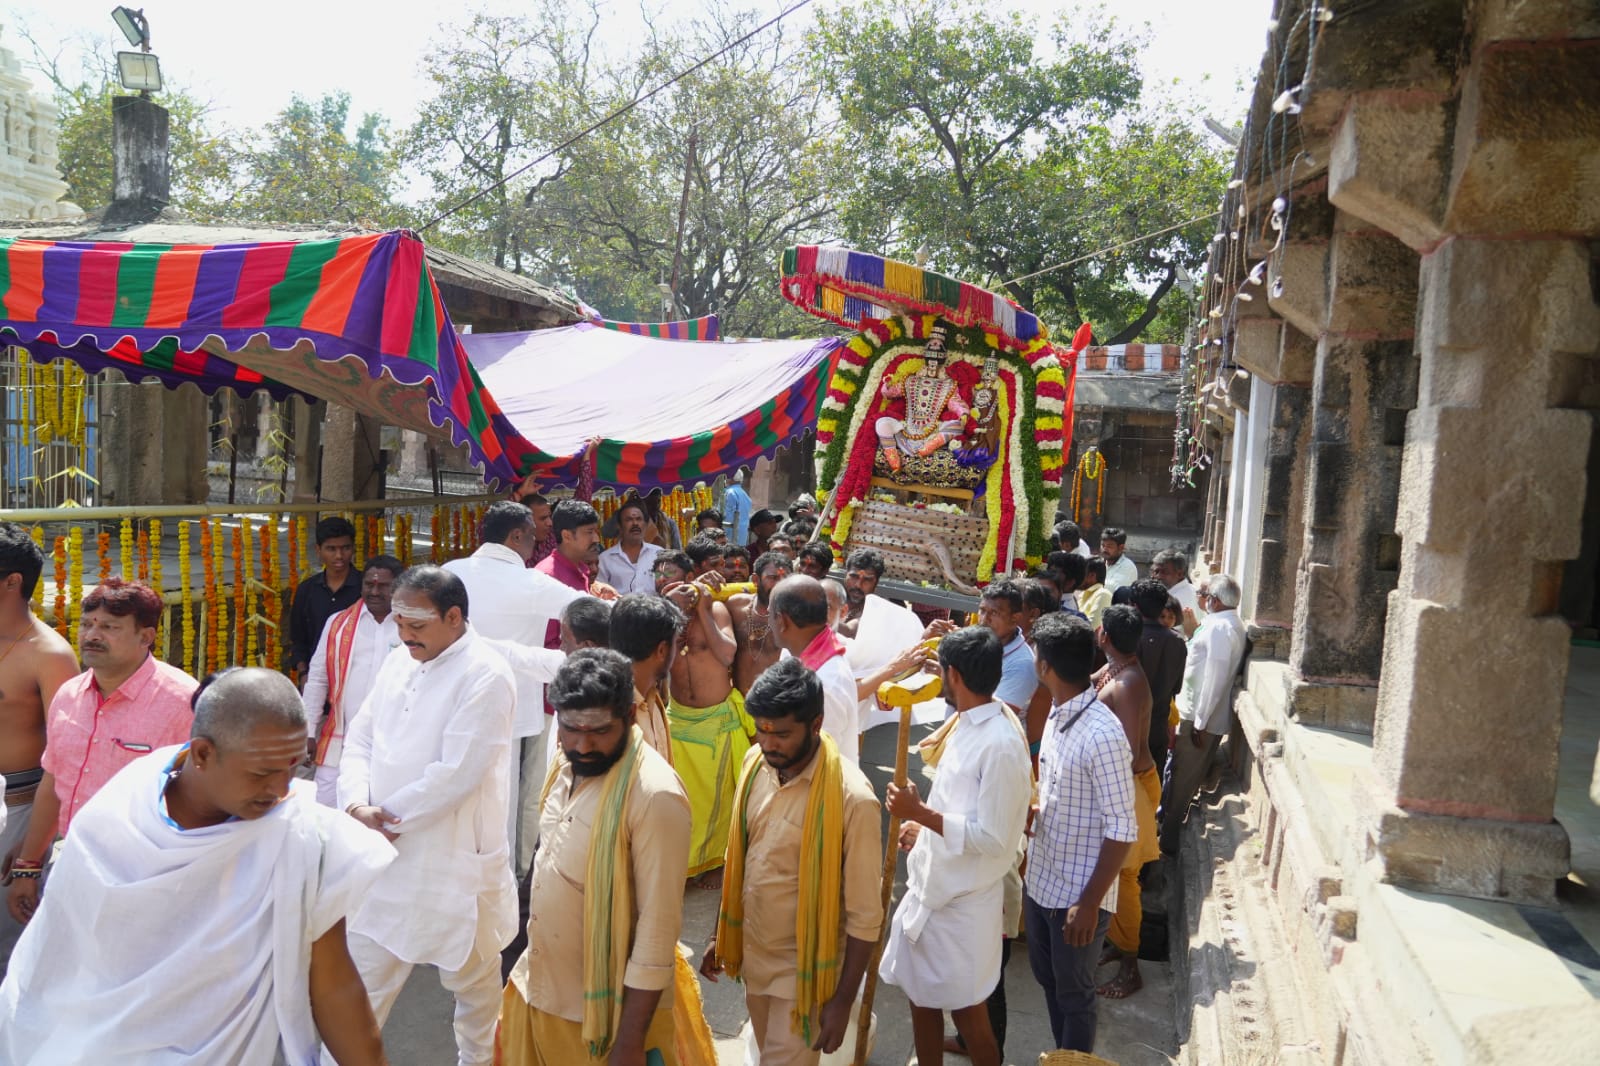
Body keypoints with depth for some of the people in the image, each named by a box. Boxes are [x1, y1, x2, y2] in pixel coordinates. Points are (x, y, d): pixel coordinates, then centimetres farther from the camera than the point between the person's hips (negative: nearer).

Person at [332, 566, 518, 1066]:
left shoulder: (485, 676, -18)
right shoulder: (400, 661, 6)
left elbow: (456, 774, -23)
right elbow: (361, 737, 8)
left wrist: (390, 821, -14)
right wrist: (357, 804, -10)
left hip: (456, 859, -5)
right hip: (386, 854, 6)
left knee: (472, 977, 16)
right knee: (363, 975, 10)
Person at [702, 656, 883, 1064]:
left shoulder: (852, 798, -26)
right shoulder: (756, 764, -7)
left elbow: (864, 916, -19)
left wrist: (843, 1000, -15)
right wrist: (721, 934, 12)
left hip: (803, 967, -6)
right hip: (753, 954, 6)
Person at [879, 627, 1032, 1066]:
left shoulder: (1000, 743, -26)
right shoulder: (970, 725, 3)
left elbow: (991, 838, -25)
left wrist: (920, 813, -25)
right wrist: (925, 827, 10)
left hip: (962, 901, -9)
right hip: (932, 885, 9)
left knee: (966, 1010, 10)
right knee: (922, 996, 21)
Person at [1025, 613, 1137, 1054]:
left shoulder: (1102, 734, -26)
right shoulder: (1057, 715, 1)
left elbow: (1122, 831, -22)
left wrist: (1090, 903, -20)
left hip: (1077, 895, -8)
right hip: (1040, 881, 8)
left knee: (1073, 995, 12)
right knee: (1047, 979, 24)